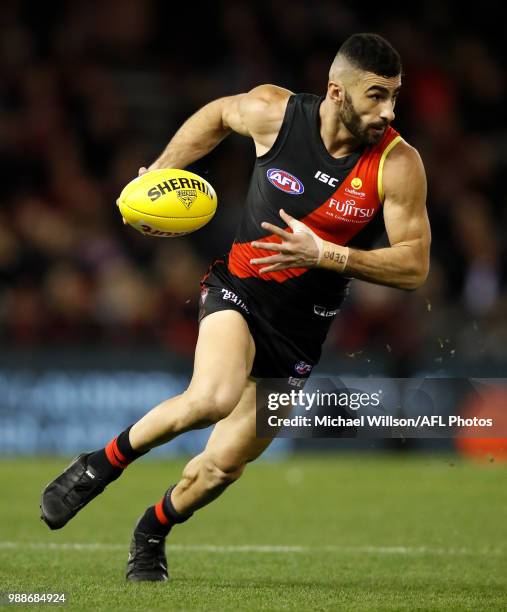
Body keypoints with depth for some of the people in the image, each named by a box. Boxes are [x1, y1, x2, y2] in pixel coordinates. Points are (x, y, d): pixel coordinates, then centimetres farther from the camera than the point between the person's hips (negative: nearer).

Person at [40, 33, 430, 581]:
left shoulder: (397, 164, -15)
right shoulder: (273, 113, -13)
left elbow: (414, 265, -15)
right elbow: (219, 113, 11)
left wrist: (324, 255, -26)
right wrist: (160, 172, 6)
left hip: (301, 328, 2)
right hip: (238, 288, -1)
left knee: (224, 465, 2)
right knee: (213, 397, -33)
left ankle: (152, 532, 34)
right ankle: (103, 463, -9)